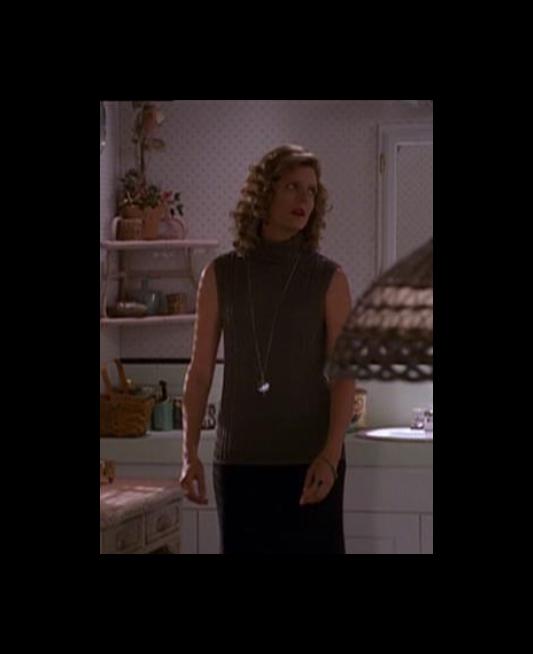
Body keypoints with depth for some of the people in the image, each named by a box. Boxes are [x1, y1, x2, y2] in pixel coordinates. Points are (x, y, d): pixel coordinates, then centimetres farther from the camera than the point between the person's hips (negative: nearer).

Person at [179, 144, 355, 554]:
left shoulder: (328, 278, -1)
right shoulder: (221, 275, 4)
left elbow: (344, 375, -4)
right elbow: (200, 371, 6)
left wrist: (330, 455, -15)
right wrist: (190, 453, 0)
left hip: (309, 459, -2)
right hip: (239, 459, 2)